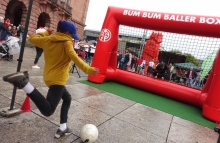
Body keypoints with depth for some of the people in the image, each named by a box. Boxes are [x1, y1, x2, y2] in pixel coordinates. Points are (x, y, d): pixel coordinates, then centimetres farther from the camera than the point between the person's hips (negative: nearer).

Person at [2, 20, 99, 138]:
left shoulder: (48, 40, 9)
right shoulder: (67, 42, -9)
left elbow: (32, 39, 21)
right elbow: (75, 58, -24)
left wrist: (46, 33, 29)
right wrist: (89, 70, -24)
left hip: (50, 77, 9)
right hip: (57, 79, -9)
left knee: (67, 99, 24)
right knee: (48, 111, -18)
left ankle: (62, 128, 24)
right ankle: (24, 82, -27)